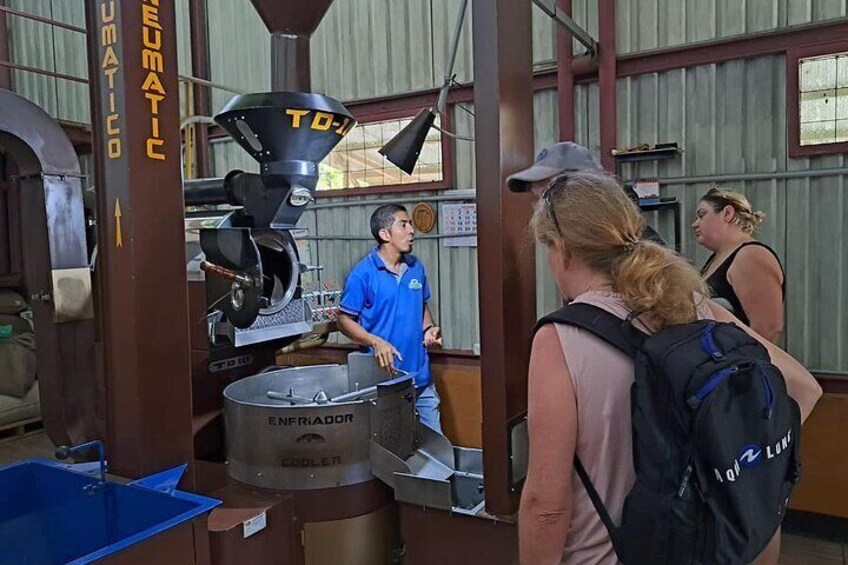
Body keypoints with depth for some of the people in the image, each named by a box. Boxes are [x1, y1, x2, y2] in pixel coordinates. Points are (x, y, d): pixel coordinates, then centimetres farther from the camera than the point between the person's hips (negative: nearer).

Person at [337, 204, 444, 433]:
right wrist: (375, 341, -22)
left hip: (421, 375, 5)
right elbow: (344, 319, -8)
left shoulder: (416, 267, 5)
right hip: (384, 374, -5)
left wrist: (429, 328, -2)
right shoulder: (363, 273, -12)